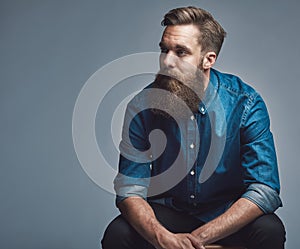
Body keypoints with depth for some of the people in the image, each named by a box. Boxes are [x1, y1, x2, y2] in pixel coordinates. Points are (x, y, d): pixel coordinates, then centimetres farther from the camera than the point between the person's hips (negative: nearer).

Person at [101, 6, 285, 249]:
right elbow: (130, 190, -12)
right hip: (167, 213, 1)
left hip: (228, 213, 0)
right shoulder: (141, 106, -12)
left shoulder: (245, 103, -16)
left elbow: (264, 189, -20)